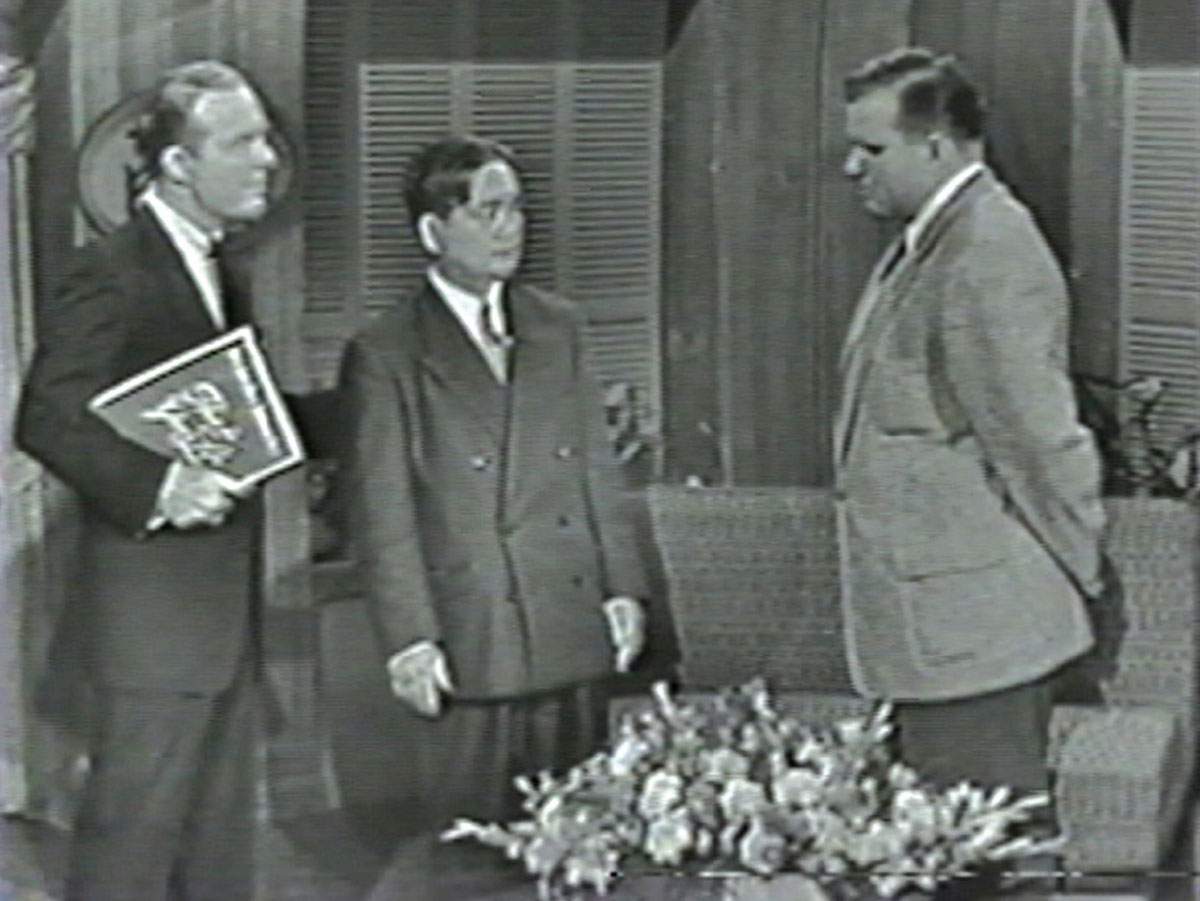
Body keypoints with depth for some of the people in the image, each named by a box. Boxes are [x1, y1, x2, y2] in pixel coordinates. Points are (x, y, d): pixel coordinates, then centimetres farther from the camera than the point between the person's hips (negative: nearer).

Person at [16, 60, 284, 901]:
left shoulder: (217, 272, 15)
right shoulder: (112, 274, -14)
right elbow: (48, 420, -20)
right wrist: (153, 485, -29)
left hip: (226, 602, 9)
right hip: (155, 603, -9)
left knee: (222, 825, 14)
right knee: (136, 824, -2)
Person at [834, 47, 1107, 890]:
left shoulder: (988, 258, -20)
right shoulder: (927, 243, 14)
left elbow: (1041, 436, -19)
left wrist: (1085, 573, -9)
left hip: (974, 629, -10)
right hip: (942, 624, 10)